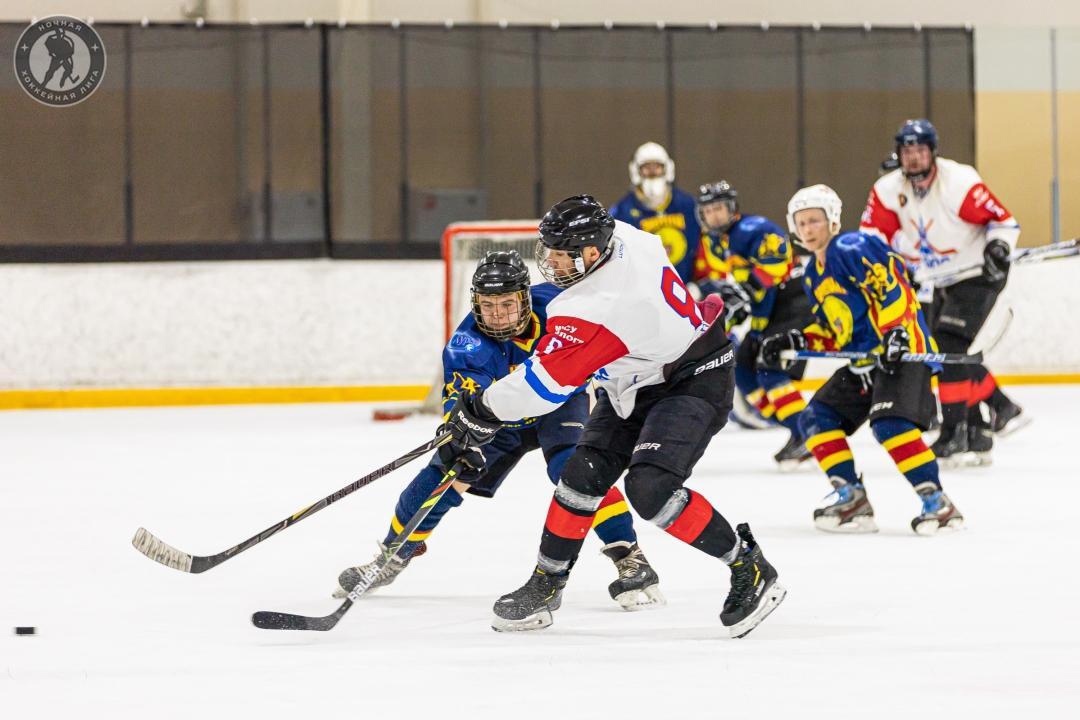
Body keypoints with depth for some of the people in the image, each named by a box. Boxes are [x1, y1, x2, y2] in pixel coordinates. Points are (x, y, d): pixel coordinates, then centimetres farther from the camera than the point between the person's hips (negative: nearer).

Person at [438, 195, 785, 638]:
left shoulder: (596, 310, -33)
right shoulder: (623, 238, -10)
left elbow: (545, 383, -28)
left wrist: (483, 411, -16)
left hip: (694, 382, -10)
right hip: (637, 380, 10)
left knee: (650, 488, -25)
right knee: (584, 474, 2)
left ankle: (750, 569, -11)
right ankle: (546, 585, 13)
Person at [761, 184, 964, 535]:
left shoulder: (852, 248, -11)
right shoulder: (814, 276, 18)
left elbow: (892, 282, -21)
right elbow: (831, 332, 21)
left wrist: (896, 332, -31)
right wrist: (795, 342, 6)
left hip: (904, 352, -10)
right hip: (863, 362, 10)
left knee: (890, 424, -28)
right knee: (818, 418, 4)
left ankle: (937, 502, -25)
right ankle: (851, 495, 3)